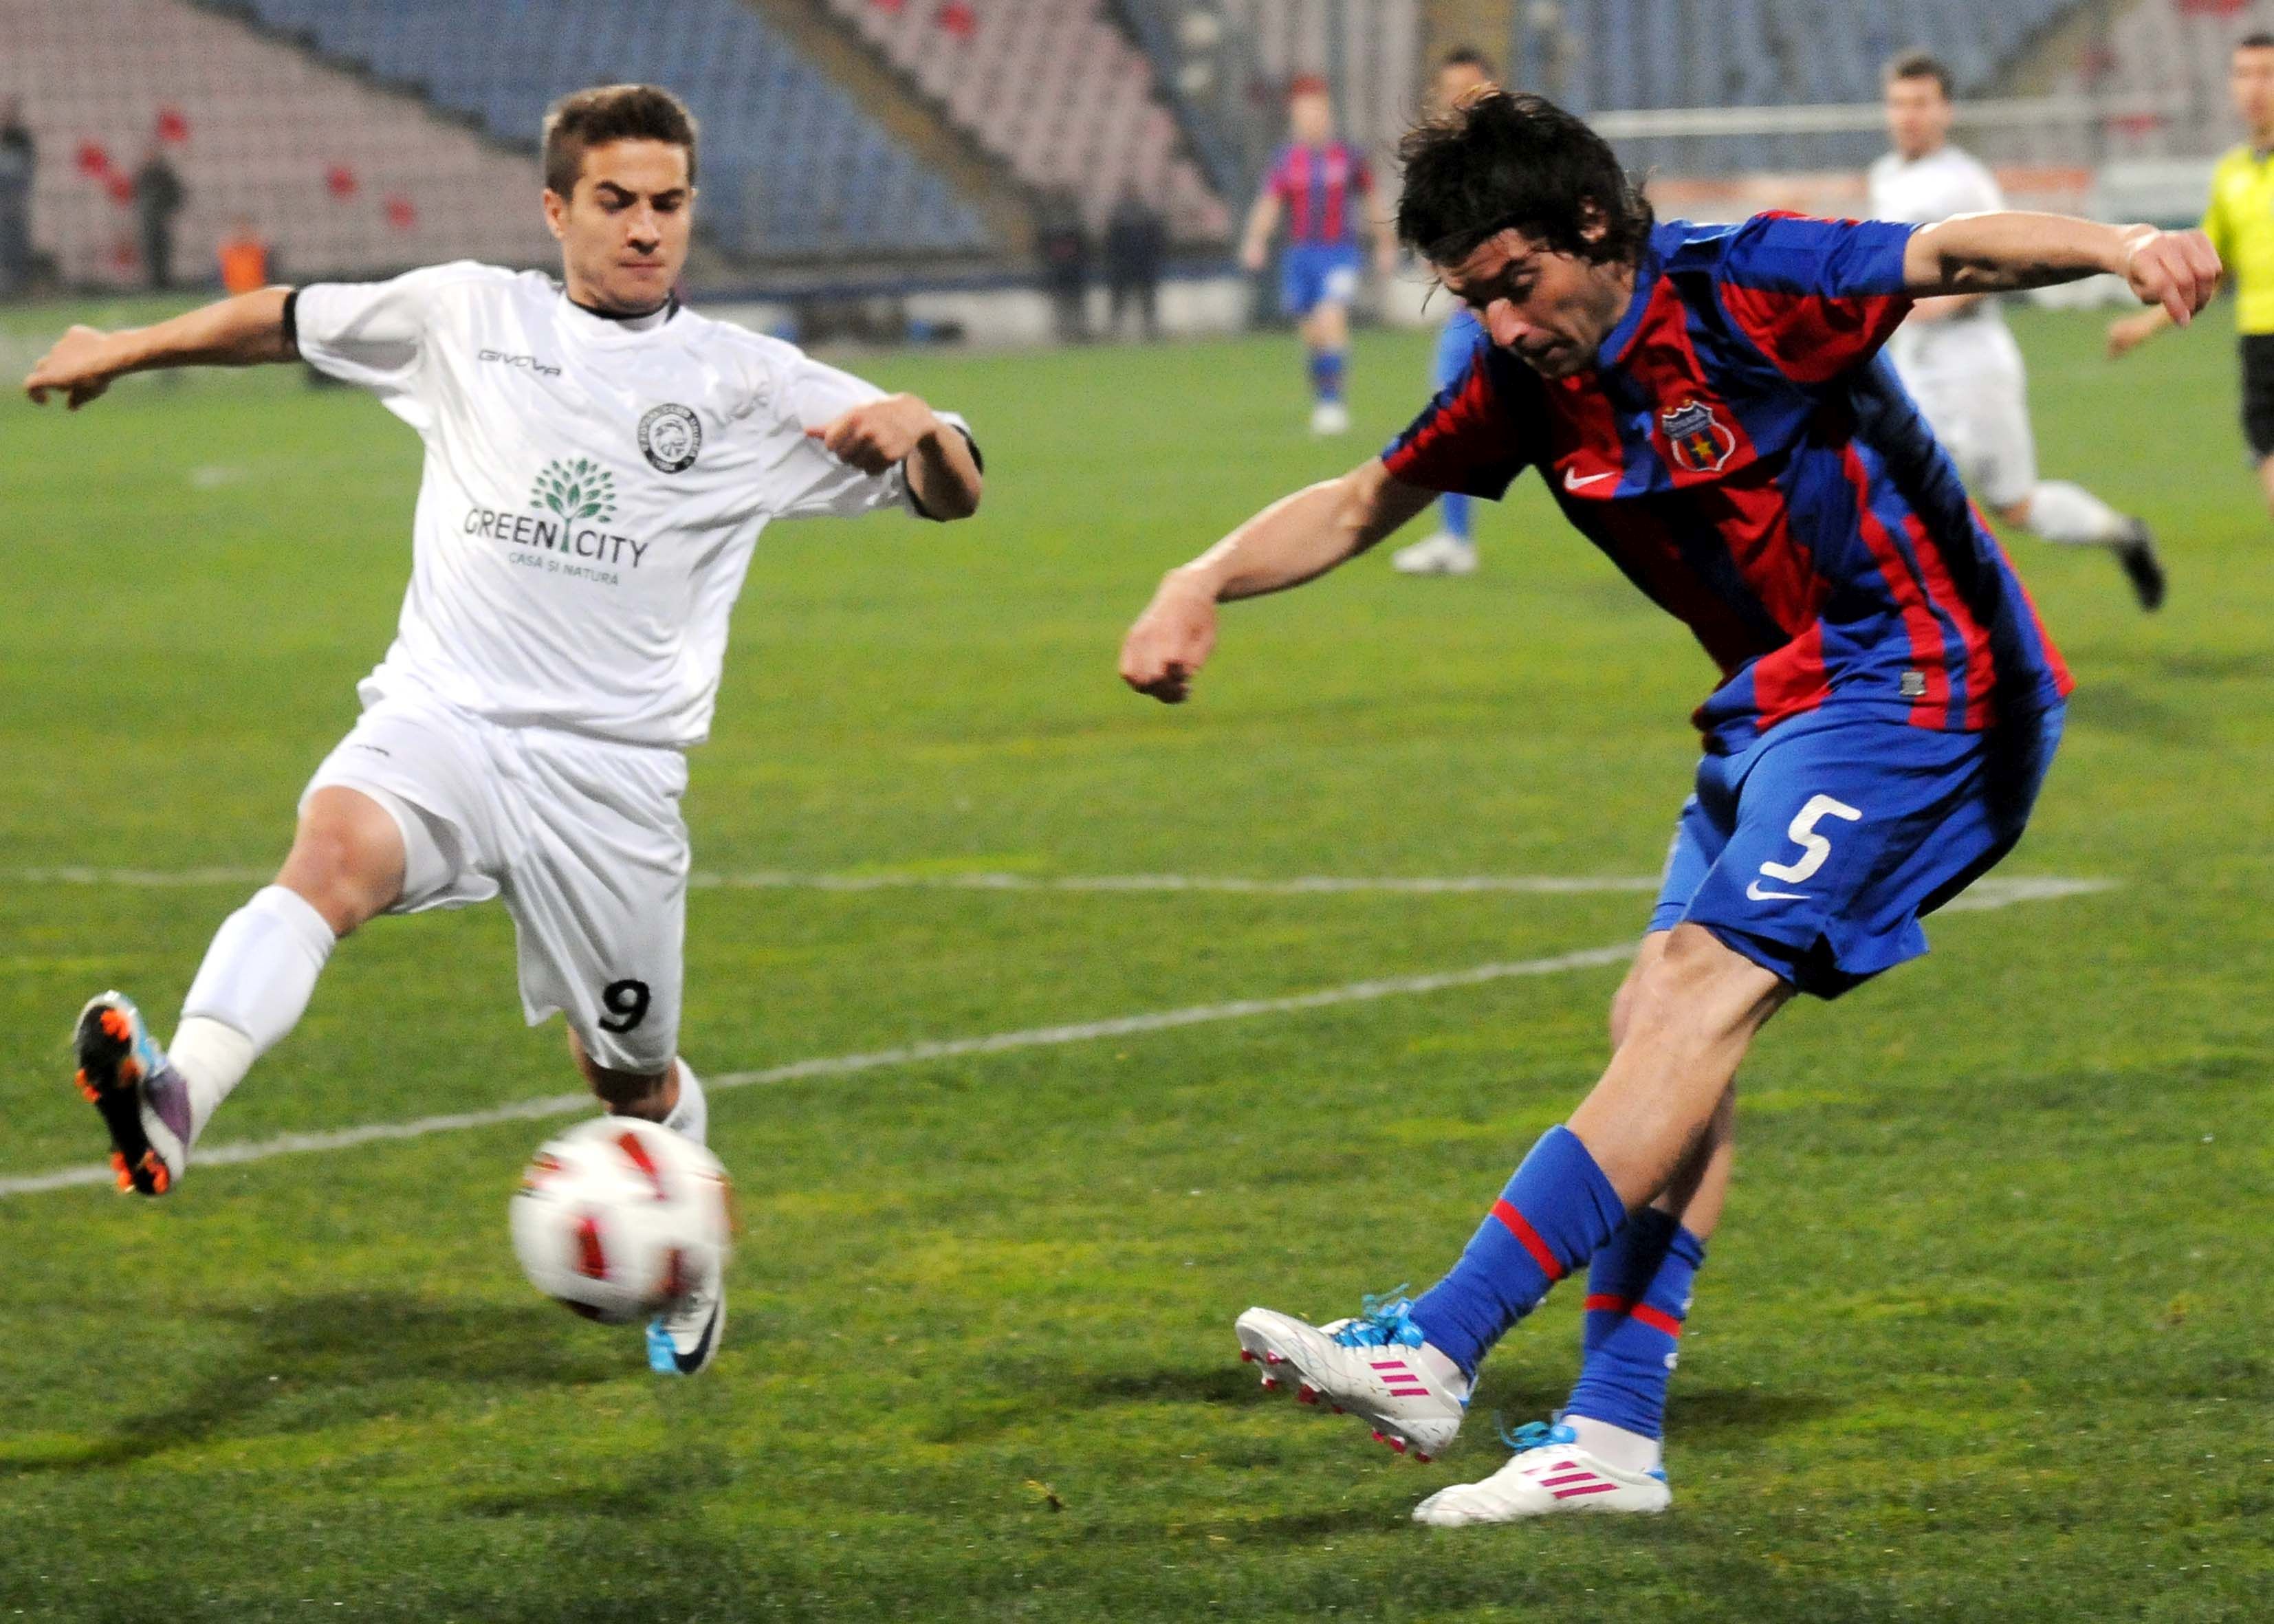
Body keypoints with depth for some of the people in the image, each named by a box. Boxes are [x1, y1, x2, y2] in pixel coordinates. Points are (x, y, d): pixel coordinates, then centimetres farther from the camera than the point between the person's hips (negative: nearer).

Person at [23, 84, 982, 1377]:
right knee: (336, 849, -34)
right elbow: (288, 321, 27)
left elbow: (953, 497, 6)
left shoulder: (751, 386, 6)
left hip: (612, 770, 0)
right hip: (438, 721, 0)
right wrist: (129, 349, 34)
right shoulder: (465, 316, 10)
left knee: (631, 1075, 12)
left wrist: (922, 429, -16)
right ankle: (177, 1104, -57)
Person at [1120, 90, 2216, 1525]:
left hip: (1913, 676, -9)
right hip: (1780, 703, 9)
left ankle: (1440, 1352, -26)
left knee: (1706, 990, -18)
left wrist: (2121, 246, -50)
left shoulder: (1744, 290, -18)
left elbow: (1957, 251, -31)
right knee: (1659, 1021, 1)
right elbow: (1365, 503, 16)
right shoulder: (1533, 379, 4)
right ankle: (1616, 1437, 0)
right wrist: (1205, 584, 0)